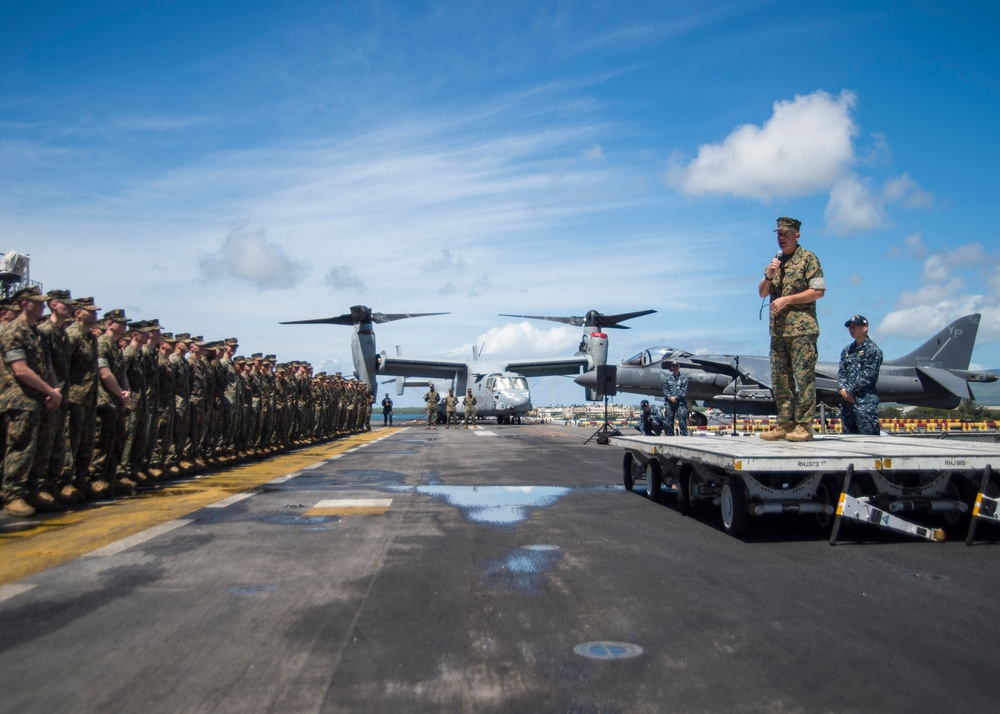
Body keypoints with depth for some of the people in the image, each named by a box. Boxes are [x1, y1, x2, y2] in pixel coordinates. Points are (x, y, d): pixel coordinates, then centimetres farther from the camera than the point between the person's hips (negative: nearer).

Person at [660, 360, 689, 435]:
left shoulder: (683, 378, 7)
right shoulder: (667, 378, 15)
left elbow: (684, 391, -2)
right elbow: (665, 390, 8)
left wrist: (676, 397, -13)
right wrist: (670, 397, -9)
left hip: (680, 402, -3)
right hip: (669, 403, 3)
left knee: (682, 422, -8)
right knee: (668, 422, 5)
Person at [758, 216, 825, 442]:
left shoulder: (808, 259, 0)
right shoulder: (775, 261, 20)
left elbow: (818, 291, -8)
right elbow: (762, 293, 16)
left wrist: (787, 299, -12)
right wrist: (768, 276, -3)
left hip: (802, 328, -7)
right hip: (778, 330, 7)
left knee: (804, 376, -7)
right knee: (780, 379, 6)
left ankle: (803, 426, -5)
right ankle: (785, 424, 12)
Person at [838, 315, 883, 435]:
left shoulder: (872, 349, -2)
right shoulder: (847, 350, 19)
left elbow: (868, 375, -10)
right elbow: (841, 372, 11)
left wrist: (850, 389, -12)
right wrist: (844, 389, -7)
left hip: (865, 400, -7)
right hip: (846, 400, 7)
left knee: (868, 434, -10)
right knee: (848, 435, 10)